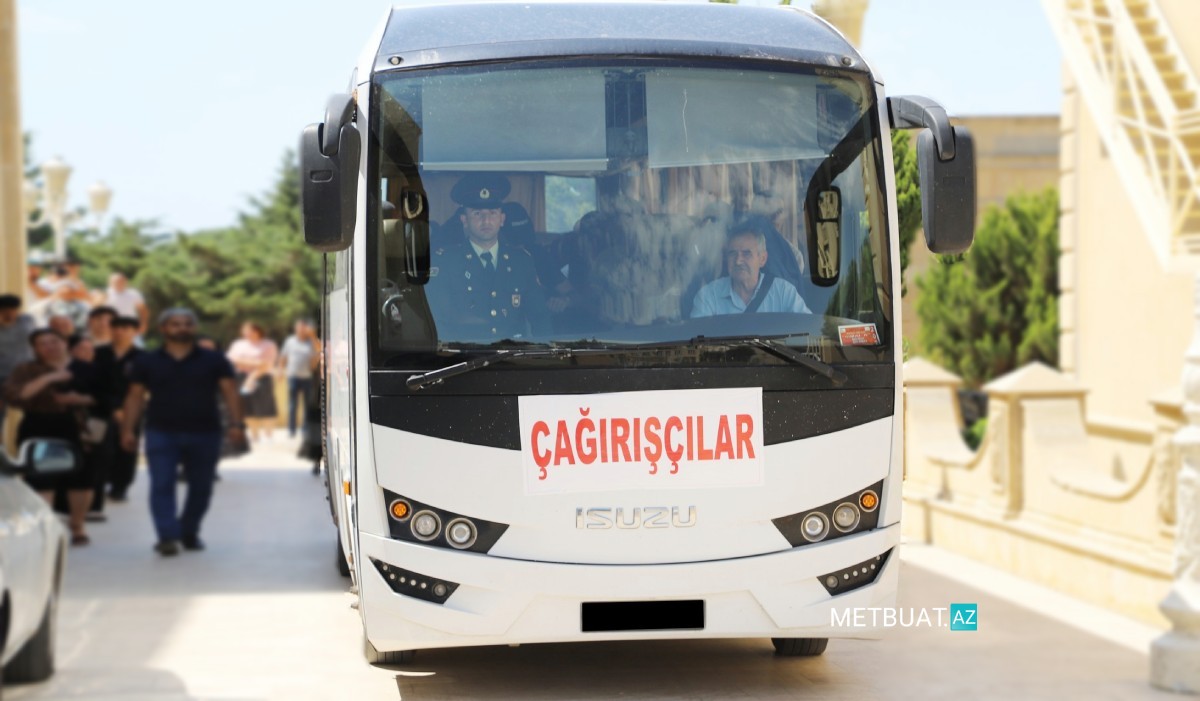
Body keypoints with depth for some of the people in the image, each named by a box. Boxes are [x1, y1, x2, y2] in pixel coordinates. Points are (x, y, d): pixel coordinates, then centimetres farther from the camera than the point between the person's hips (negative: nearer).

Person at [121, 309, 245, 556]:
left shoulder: (214, 360, 6)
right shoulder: (147, 362, 8)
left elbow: (230, 392, 0)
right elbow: (135, 397, 8)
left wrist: (236, 423, -13)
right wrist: (128, 429, -2)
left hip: (204, 433, 1)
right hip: (161, 433, -1)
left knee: (201, 487, 8)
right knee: (162, 485, -12)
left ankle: (189, 532, 25)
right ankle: (167, 537, -14)